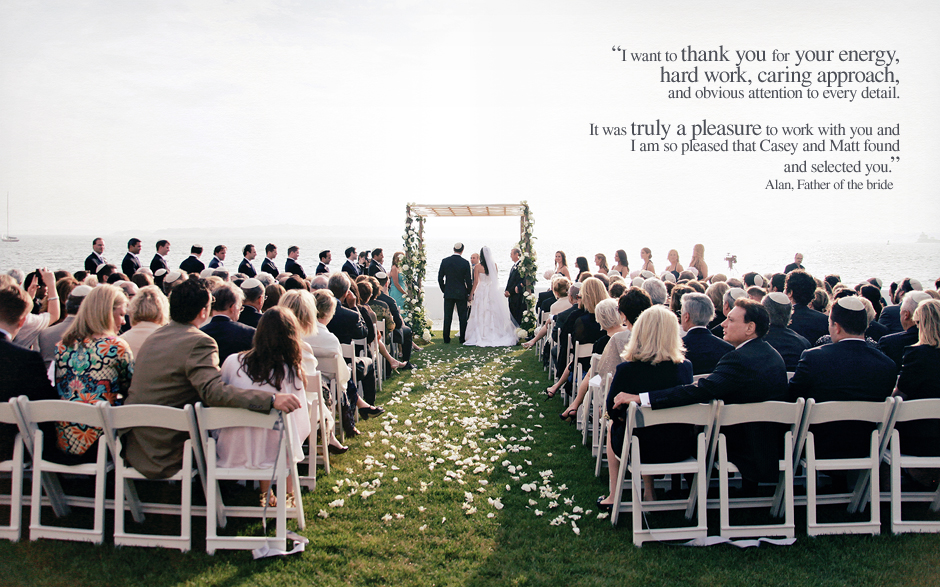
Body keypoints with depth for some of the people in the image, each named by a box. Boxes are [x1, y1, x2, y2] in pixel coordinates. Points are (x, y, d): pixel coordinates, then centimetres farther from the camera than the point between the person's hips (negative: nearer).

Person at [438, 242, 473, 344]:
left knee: (447, 317, 7)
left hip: (448, 293, 2)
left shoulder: (445, 261, -2)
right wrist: (469, 293, 6)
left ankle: (446, 339, 9)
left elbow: (440, 278, 1)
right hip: (461, 294, -2)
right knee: (462, 317, 5)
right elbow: (468, 280, -6)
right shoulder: (465, 263, -8)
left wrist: (444, 290, 13)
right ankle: (462, 338, 6)